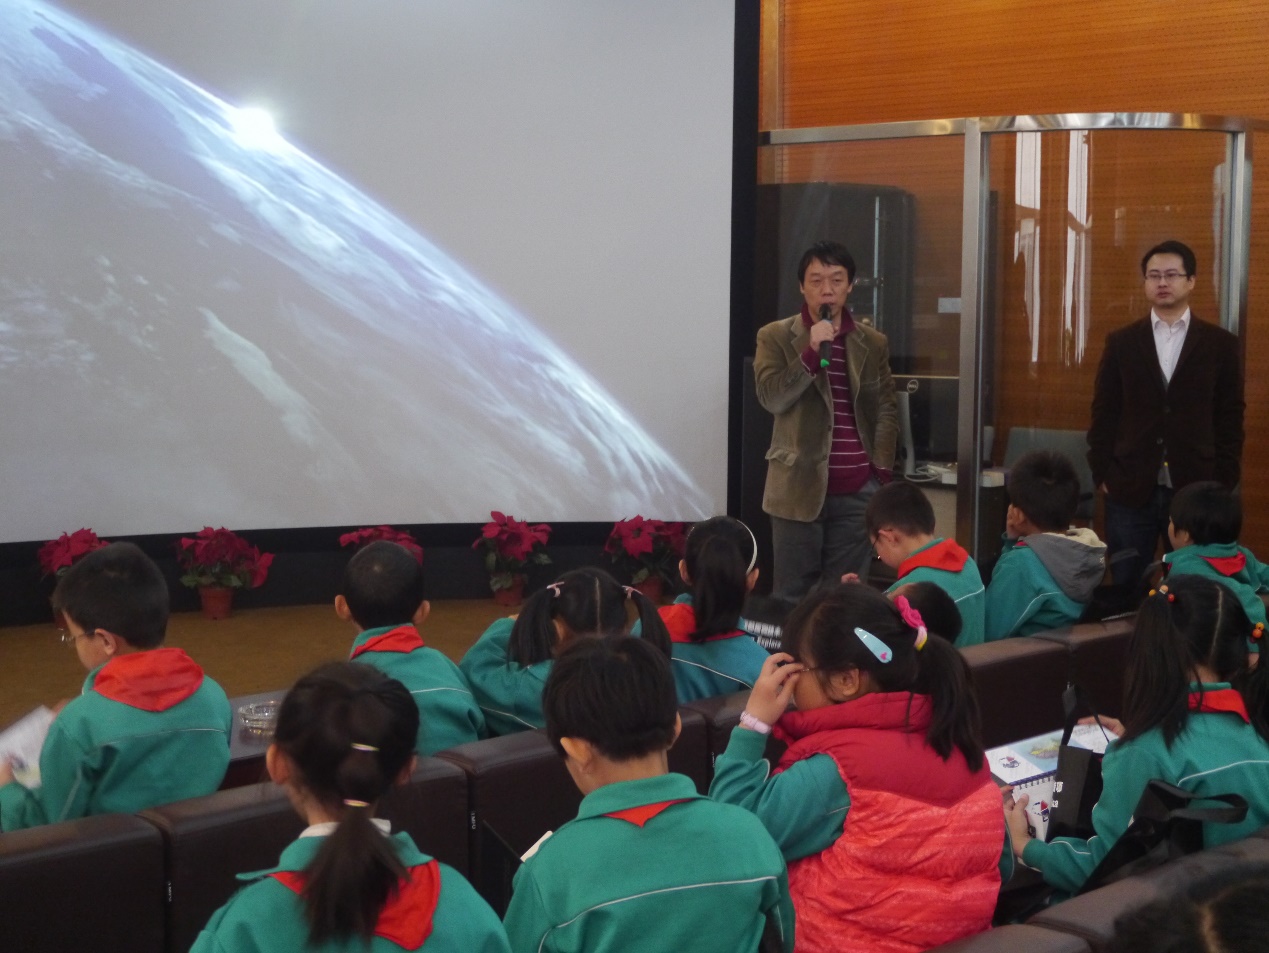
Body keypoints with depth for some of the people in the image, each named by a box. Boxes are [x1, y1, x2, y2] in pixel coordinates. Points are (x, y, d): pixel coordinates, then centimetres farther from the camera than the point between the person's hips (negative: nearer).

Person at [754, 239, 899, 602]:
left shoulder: (873, 342, 9)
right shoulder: (775, 337, 1)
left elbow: (887, 409, 11)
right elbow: (771, 398, -10)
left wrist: (881, 469, 1)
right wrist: (812, 351, -18)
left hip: (857, 489, 2)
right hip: (800, 487, -2)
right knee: (792, 593, 2)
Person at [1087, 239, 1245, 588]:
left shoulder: (1220, 344, 5)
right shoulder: (1121, 342, 7)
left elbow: (1230, 417, 4)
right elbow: (1103, 413, 6)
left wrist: (1224, 482, -2)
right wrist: (1102, 474, 0)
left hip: (1197, 490, -1)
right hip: (1130, 489, 1)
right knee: (1127, 589, 4)